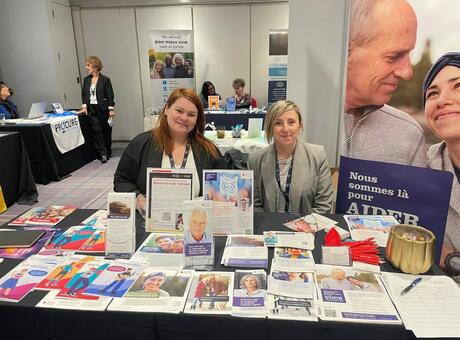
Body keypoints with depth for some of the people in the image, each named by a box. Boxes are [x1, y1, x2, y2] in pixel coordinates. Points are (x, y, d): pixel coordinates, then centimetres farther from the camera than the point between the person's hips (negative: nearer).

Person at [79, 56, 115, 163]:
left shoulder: (105, 80, -5)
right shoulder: (86, 80, 9)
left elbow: (110, 96, -6)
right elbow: (83, 94, 13)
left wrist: (111, 109, -10)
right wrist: (84, 106, 2)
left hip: (103, 109, -3)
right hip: (92, 109, 3)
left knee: (106, 130, 6)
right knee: (97, 130, -6)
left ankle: (108, 152, 22)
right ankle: (103, 153, -2)